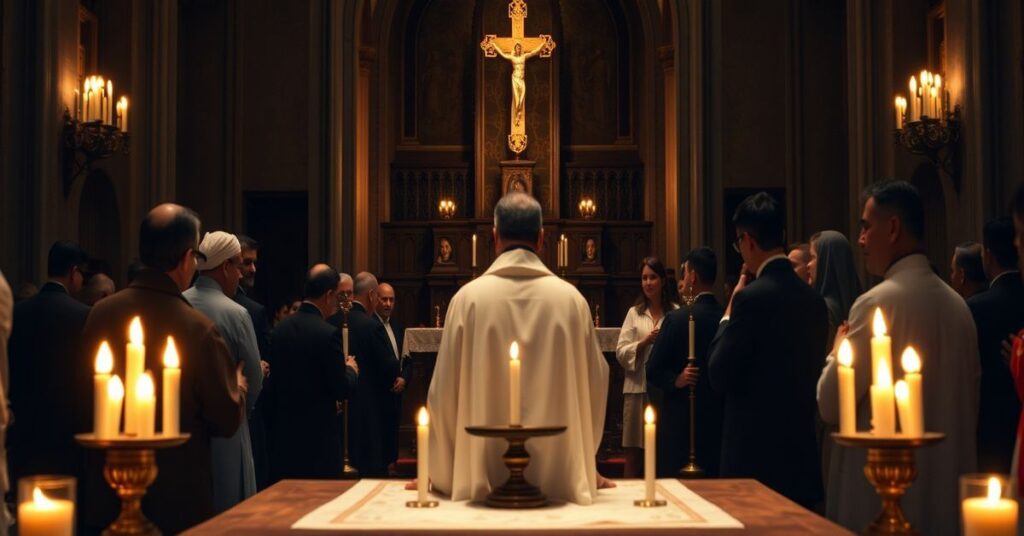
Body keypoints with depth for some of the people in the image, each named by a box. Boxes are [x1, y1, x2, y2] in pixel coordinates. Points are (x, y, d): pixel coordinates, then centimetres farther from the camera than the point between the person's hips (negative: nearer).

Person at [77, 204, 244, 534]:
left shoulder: (99, 314, -8)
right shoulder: (196, 329, -21)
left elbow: (82, 404, 4)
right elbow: (228, 421, -12)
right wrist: (237, 391, 9)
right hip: (177, 502, -4)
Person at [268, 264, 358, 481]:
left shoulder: (280, 328, 3)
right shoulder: (328, 333, -16)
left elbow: (276, 377, 12)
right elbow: (342, 390, -14)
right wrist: (351, 369, 8)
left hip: (282, 431, 6)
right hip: (318, 433, -6)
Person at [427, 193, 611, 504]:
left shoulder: (469, 297, -7)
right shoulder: (571, 299, -3)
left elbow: (447, 390, -3)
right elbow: (594, 384, 5)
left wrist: (440, 475, 10)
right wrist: (586, 469, 19)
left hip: (484, 473, -1)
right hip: (559, 475, 1)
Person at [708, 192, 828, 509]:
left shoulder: (752, 297, -16)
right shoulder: (814, 298, 6)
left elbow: (719, 377, -12)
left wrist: (727, 317, -2)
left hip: (757, 456, -7)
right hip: (802, 450, 7)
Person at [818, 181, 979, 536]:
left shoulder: (879, 302, -16)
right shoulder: (957, 304, 6)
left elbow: (830, 405, -13)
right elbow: (969, 403, 13)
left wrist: (838, 350, 3)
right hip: (946, 491, 7)